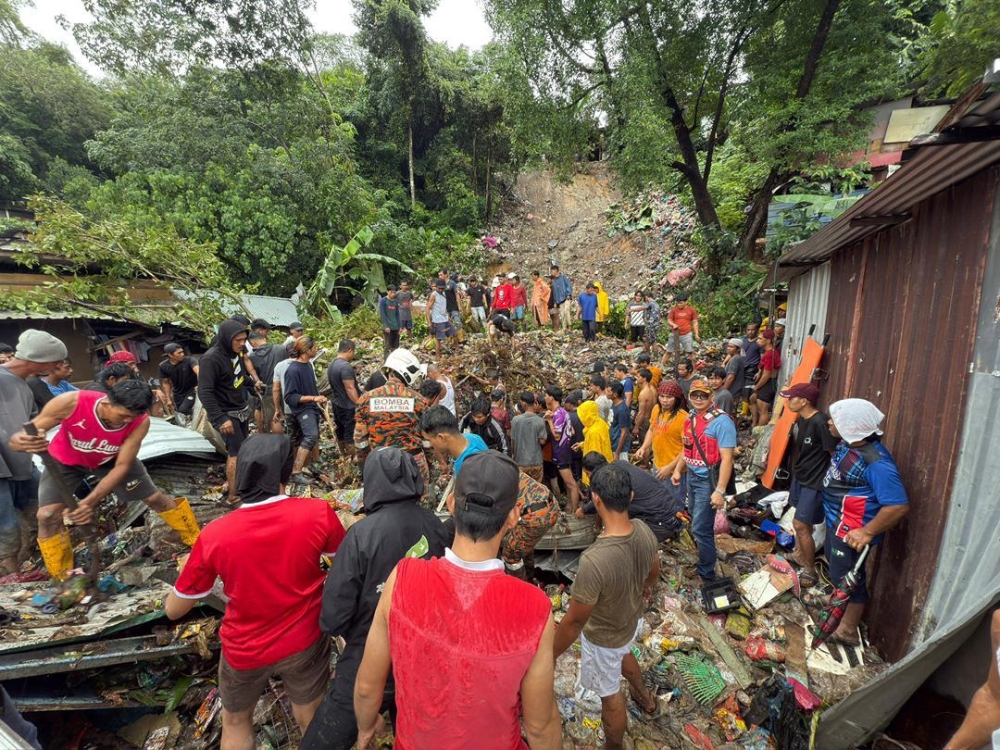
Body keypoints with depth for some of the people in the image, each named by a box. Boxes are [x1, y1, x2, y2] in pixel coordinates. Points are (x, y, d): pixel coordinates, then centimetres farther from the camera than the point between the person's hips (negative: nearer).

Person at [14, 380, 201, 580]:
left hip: (111, 459, 0)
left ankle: (197, 543, 20)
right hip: (66, 460, 0)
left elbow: (122, 466, -28)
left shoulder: (140, 421, -36)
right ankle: (63, 580, 9)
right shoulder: (71, 403, -38)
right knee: (47, 515, -14)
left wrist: (91, 502, -37)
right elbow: (16, 439, -29)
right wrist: (26, 442, -53)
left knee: (155, 497, 1)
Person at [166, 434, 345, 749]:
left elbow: (174, 610, -7)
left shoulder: (214, 535, -23)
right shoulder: (317, 513, -25)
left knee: (235, 722, 32)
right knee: (312, 722, 26)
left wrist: (187, 570, 11)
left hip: (244, 650, 0)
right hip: (304, 641, 0)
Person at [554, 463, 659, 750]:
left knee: (610, 697, 22)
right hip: (633, 620, 6)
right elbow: (654, 570, 1)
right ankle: (644, 695, 66)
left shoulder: (594, 560, -44)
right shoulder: (644, 531, -22)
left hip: (604, 637, -6)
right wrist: (646, 587, 24)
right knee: (623, 654, 38)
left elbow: (574, 621, -31)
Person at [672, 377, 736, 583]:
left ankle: (706, 575, 16)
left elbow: (727, 458, -21)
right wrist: (678, 469, 18)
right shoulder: (690, 418, 5)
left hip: (708, 480, -7)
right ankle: (701, 558, 39)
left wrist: (720, 490, -23)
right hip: (692, 477, 7)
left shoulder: (721, 421, -19)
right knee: (696, 522, 19)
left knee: (701, 528, -1)